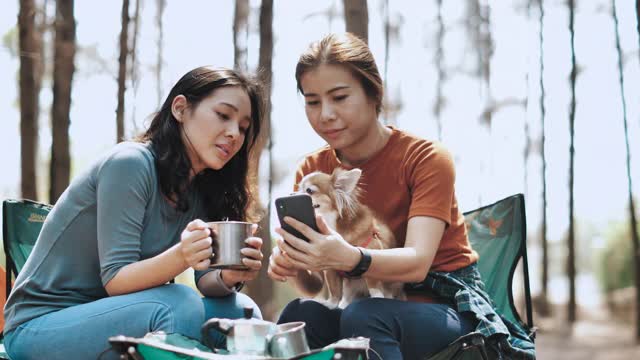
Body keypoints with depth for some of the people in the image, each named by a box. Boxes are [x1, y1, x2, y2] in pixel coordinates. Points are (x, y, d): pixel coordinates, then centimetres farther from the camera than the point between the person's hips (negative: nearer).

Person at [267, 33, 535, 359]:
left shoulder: (426, 158, -11)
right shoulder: (311, 170, 2)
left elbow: (417, 263, -24)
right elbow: (315, 286, -2)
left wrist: (349, 259, -45)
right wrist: (294, 265, -27)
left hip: (446, 307, -3)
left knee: (363, 317, -35)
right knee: (301, 315, -30)